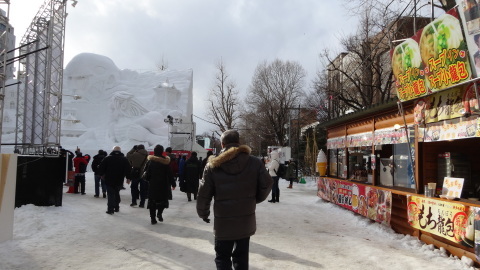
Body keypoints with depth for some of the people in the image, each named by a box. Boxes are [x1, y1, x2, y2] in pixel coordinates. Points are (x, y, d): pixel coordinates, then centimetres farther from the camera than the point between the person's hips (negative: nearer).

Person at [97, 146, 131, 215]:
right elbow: (128, 169, -1)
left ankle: (110, 209, -3)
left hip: (109, 180, -2)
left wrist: (102, 174, 15)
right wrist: (128, 178, 5)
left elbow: (101, 167, 0)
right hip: (119, 181, 2)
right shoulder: (124, 159, 1)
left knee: (110, 194, 2)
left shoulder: (107, 158, -2)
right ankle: (116, 208, 23)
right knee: (117, 193, 19)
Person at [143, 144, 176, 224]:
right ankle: (159, 213, -7)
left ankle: (153, 218, 8)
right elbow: (169, 174, -6)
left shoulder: (150, 161, -2)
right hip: (163, 185, -1)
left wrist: (148, 179, 20)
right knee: (163, 200, 13)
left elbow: (147, 173, 1)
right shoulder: (165, 161, -8)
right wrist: (173, 184, 1)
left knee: (152, 201, 8)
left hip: (152, 185, 2)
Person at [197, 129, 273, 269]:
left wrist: (203, 213, 12)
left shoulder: (213, 165, -8)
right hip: (246, 220, 2)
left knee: (222, 258, 14)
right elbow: (267, 184, -1)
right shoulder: (254, 162, -6)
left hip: (223, 222, -1)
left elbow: (203, 194, -5)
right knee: (241, 257, 17)